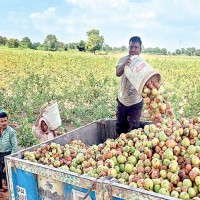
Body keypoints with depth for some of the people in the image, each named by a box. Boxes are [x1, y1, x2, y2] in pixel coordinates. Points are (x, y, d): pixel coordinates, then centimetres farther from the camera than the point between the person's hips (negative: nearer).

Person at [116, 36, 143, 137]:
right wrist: (124, 64, -45)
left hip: (136, 102, -2)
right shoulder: (123, 59, -7)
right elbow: (118, 74, -25)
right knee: (120, 125, 17)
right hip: (122, 100, 2)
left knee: (133, 128, 7)